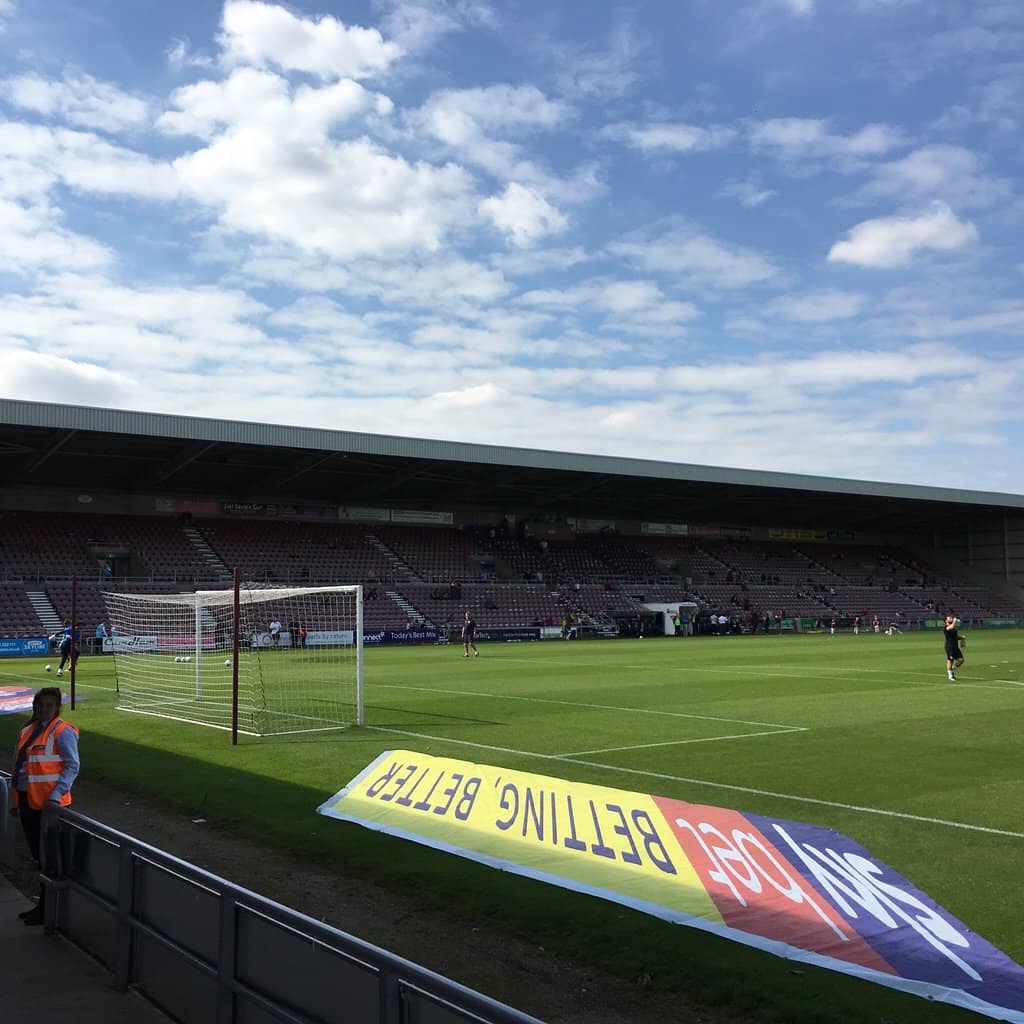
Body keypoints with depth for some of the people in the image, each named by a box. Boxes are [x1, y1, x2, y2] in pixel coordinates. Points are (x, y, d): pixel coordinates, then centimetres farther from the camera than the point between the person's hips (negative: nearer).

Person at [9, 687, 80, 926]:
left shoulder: (62, 732, -11)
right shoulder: (27, 730, 12)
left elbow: (72, 766, -15)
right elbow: (19, 767, 18)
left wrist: (56, 796, -23)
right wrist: (16, 801, 16)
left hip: (48, 804, -8)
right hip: (28, 802, 8)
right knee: (38, 854, 16)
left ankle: (47, 909, 12)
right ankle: (43, 905, 28)